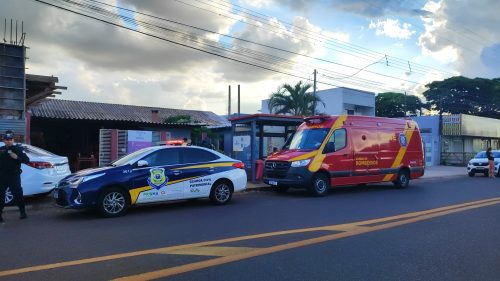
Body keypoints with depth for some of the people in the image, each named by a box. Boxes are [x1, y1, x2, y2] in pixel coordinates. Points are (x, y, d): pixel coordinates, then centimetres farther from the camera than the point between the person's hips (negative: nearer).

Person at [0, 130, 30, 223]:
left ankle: (23, 212, 12)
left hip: (14, 177, -3)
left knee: (18, 195, -2)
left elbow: (27, 160, -6)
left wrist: (17, 157, -20)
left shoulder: (18, 149, 1)